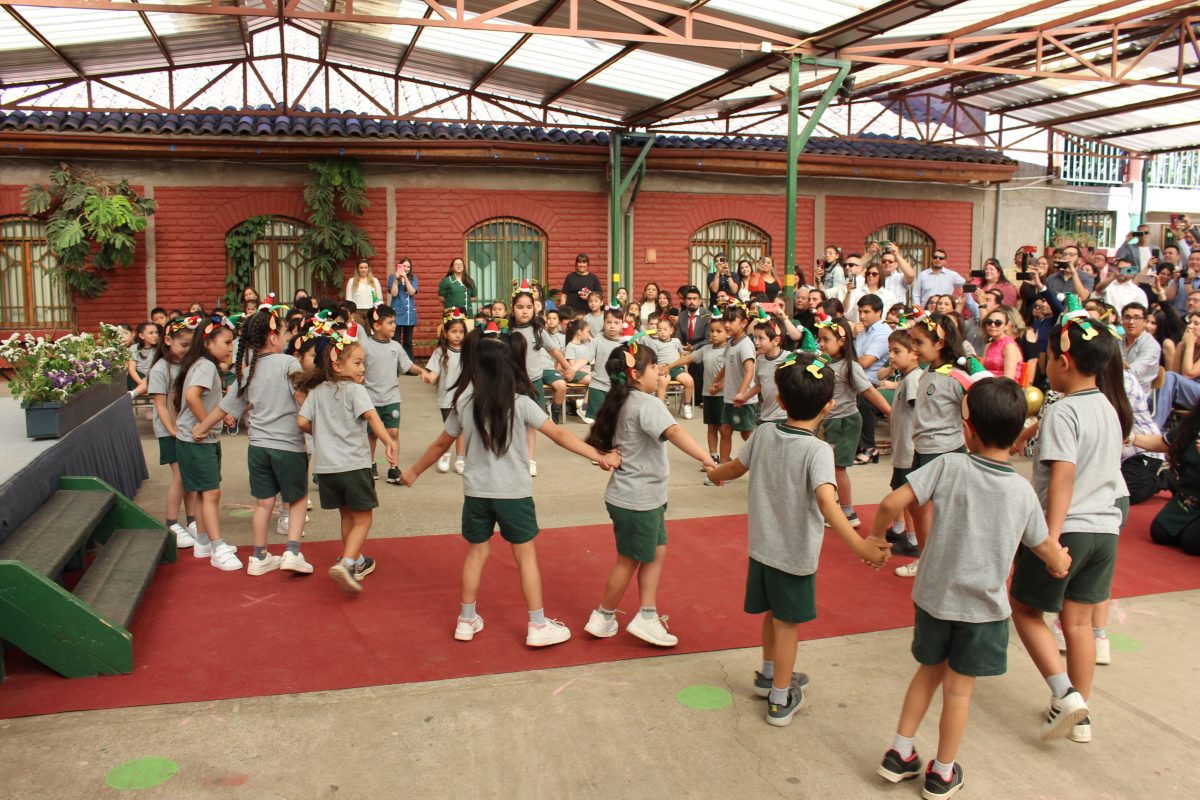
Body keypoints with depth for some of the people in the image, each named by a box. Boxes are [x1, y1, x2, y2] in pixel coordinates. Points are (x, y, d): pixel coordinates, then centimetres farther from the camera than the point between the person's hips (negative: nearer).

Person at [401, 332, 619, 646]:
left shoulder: (464, 402, -2)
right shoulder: (520, 402, -10)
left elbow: (441, 444, 8)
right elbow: (559, 435, -15)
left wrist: (414, 471, 23)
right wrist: (600, 456, -13)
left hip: (476, 491, 3)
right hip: (513, 492, -3)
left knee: (476, 553, 16)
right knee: (526, 556, 8)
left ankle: (467, 620, 27)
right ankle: (538, 625, 14)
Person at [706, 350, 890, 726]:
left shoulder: (763, 434, -6)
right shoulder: (817, 450, -23)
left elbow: (735, 468, 11)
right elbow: (826, 501, -37)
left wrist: (715, 473, 33)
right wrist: (858, 544, -44)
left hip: (762, 546, 5)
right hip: (795, 553, -5)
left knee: (773, 614, 25)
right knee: (786, 623, 11)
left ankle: (770, 675, 45)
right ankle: (780, 699, 25)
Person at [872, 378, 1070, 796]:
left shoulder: (950, 466, -15)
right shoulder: (1023, 491, -7)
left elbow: (892, 503, -20)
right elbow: (1046, 548, 7)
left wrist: (875, 536, -2)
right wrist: (1059, 563, 30)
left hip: (934, 596, 0)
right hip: (983, 607, 0)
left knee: (929, 672, 21)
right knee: (959, 688, 13)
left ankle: (899, 754, 30)